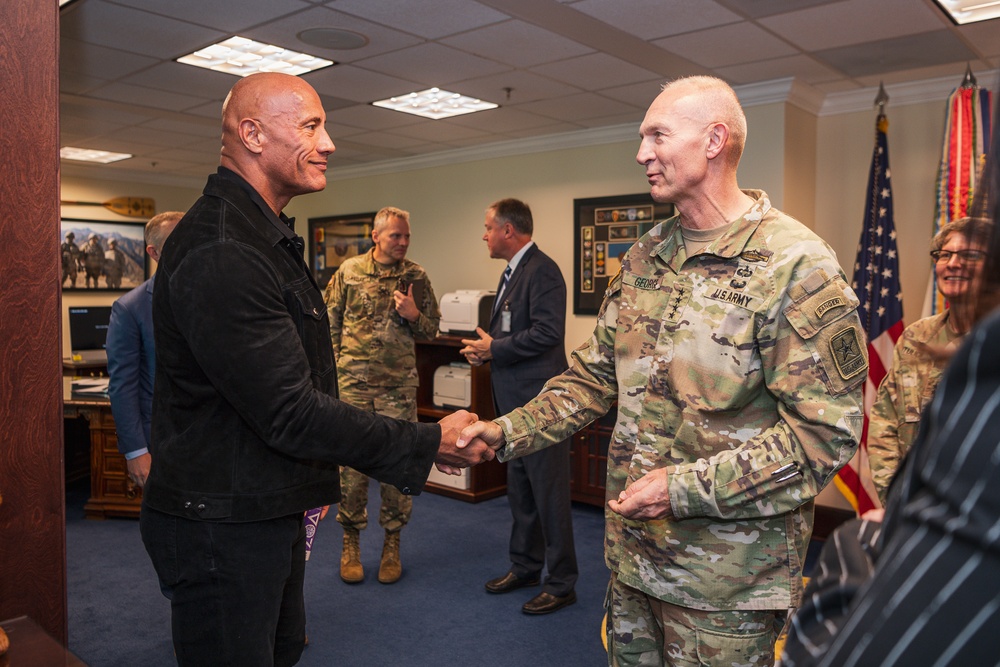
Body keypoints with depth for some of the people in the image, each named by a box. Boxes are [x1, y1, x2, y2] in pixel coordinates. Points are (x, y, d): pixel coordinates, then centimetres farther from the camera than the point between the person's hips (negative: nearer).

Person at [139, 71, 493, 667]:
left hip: (273, 508, 10)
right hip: (222, 525, -10)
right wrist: (427, 444, -20)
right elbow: (290, 413, -27)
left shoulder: (264, 237, 12)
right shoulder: (219, 253, -25)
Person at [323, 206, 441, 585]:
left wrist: (412, 315, -11)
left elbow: (431, 329, 10)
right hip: (353, 383, 0)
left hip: (399, 386, 1)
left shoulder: (416, 277, 4)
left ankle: (392, 545, 20)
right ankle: (351, 544, 20)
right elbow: (330, 325, 7)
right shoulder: (349, 271, 3)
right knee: (352, 462, 4)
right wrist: (332, 370, 1)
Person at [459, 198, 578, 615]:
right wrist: (484, 349, 3)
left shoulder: (542, 271, -15)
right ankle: (525, 567, 34)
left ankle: (561, 584, 13)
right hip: (514, 400, 11)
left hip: (538, 400, -10)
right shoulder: (513, 271, 16)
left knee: (550, 494, 0)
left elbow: (548, 333, -25)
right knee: (520, 491, 19)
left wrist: (494, 349, -16)